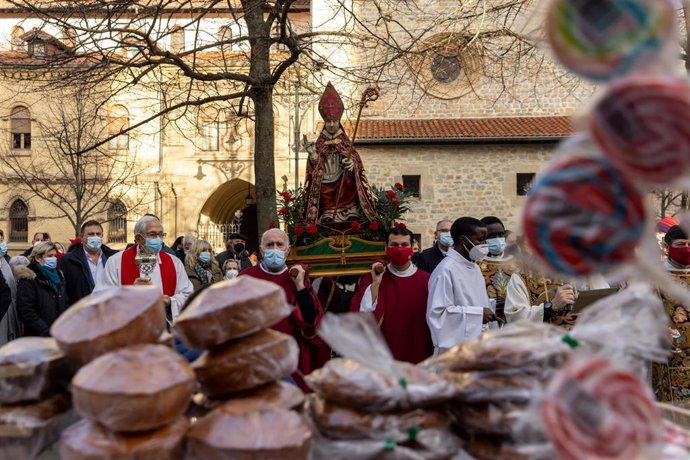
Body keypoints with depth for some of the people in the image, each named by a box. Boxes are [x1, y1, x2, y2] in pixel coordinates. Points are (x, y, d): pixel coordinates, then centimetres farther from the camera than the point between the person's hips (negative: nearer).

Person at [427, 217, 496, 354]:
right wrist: (477, 313, -20)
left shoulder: (475, 267, 12)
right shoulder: (446, 270, -18)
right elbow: (437, 312, -23)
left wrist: (492, 305, 3)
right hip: (455, 350, -9)